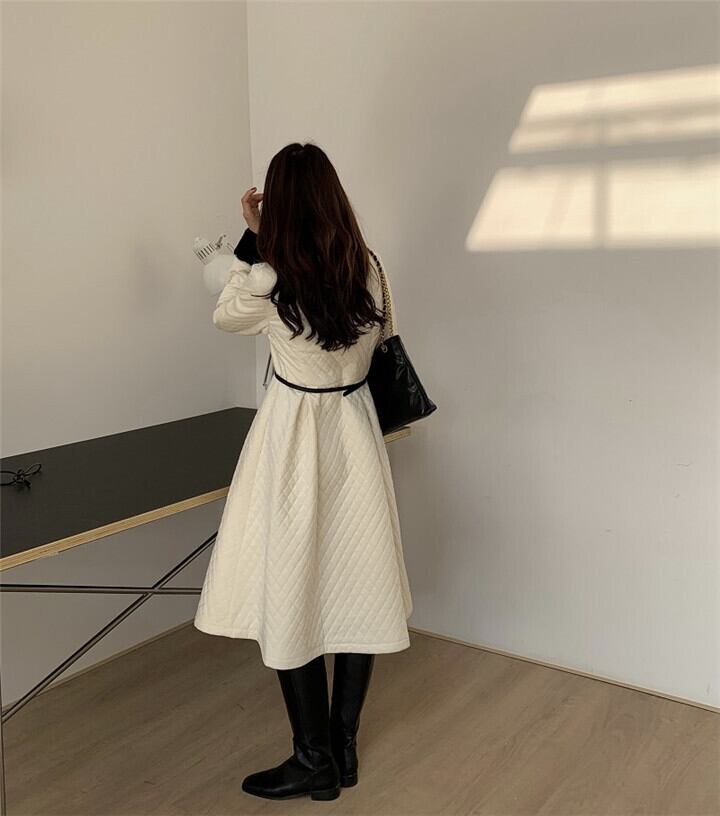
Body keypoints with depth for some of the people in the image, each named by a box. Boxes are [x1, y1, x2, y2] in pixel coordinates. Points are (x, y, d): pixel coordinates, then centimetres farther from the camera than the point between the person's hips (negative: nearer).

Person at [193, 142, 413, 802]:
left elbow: (225, 316, 6)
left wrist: (252, 237, 5)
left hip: (297, 437, -5)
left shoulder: (270, 281, -16)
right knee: (357, 588, 12)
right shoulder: (367, 269, -3)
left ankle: (315, 760, 18)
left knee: (291, 599, 7)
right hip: (356, 428, 6)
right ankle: (344, 746, 27)